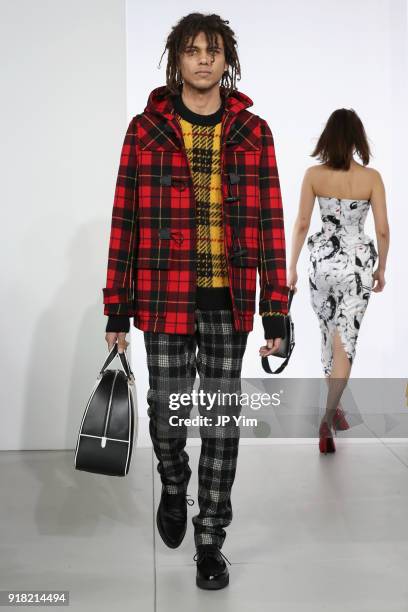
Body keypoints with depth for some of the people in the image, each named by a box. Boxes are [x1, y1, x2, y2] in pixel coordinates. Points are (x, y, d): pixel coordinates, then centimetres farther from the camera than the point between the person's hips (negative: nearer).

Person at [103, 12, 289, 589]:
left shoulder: (252, 132, 5)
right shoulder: (146, 128, 2)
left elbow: (268, 223, 2)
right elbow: (125, 219, 1)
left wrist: (276, 312, -3)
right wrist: (117, 308, 0)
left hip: (229, 301, 1)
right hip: (166, 298, 0)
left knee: (222, 421, 6)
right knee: (166, 413, 5)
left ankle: (210, 539, 23)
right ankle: (173, 485, 41)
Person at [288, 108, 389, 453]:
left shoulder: (313, 174, -6)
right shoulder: (371, 177, -8)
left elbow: (302, 224, -4)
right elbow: (383, 231, -6)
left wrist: (292, 266, 5)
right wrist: (380, 269, 8)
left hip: (322, 260, 2)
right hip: (357, 263, -2)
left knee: (330, 336, 19)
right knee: (345, 342, 0)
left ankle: (334, 406, 31)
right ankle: (327, 420, -9)